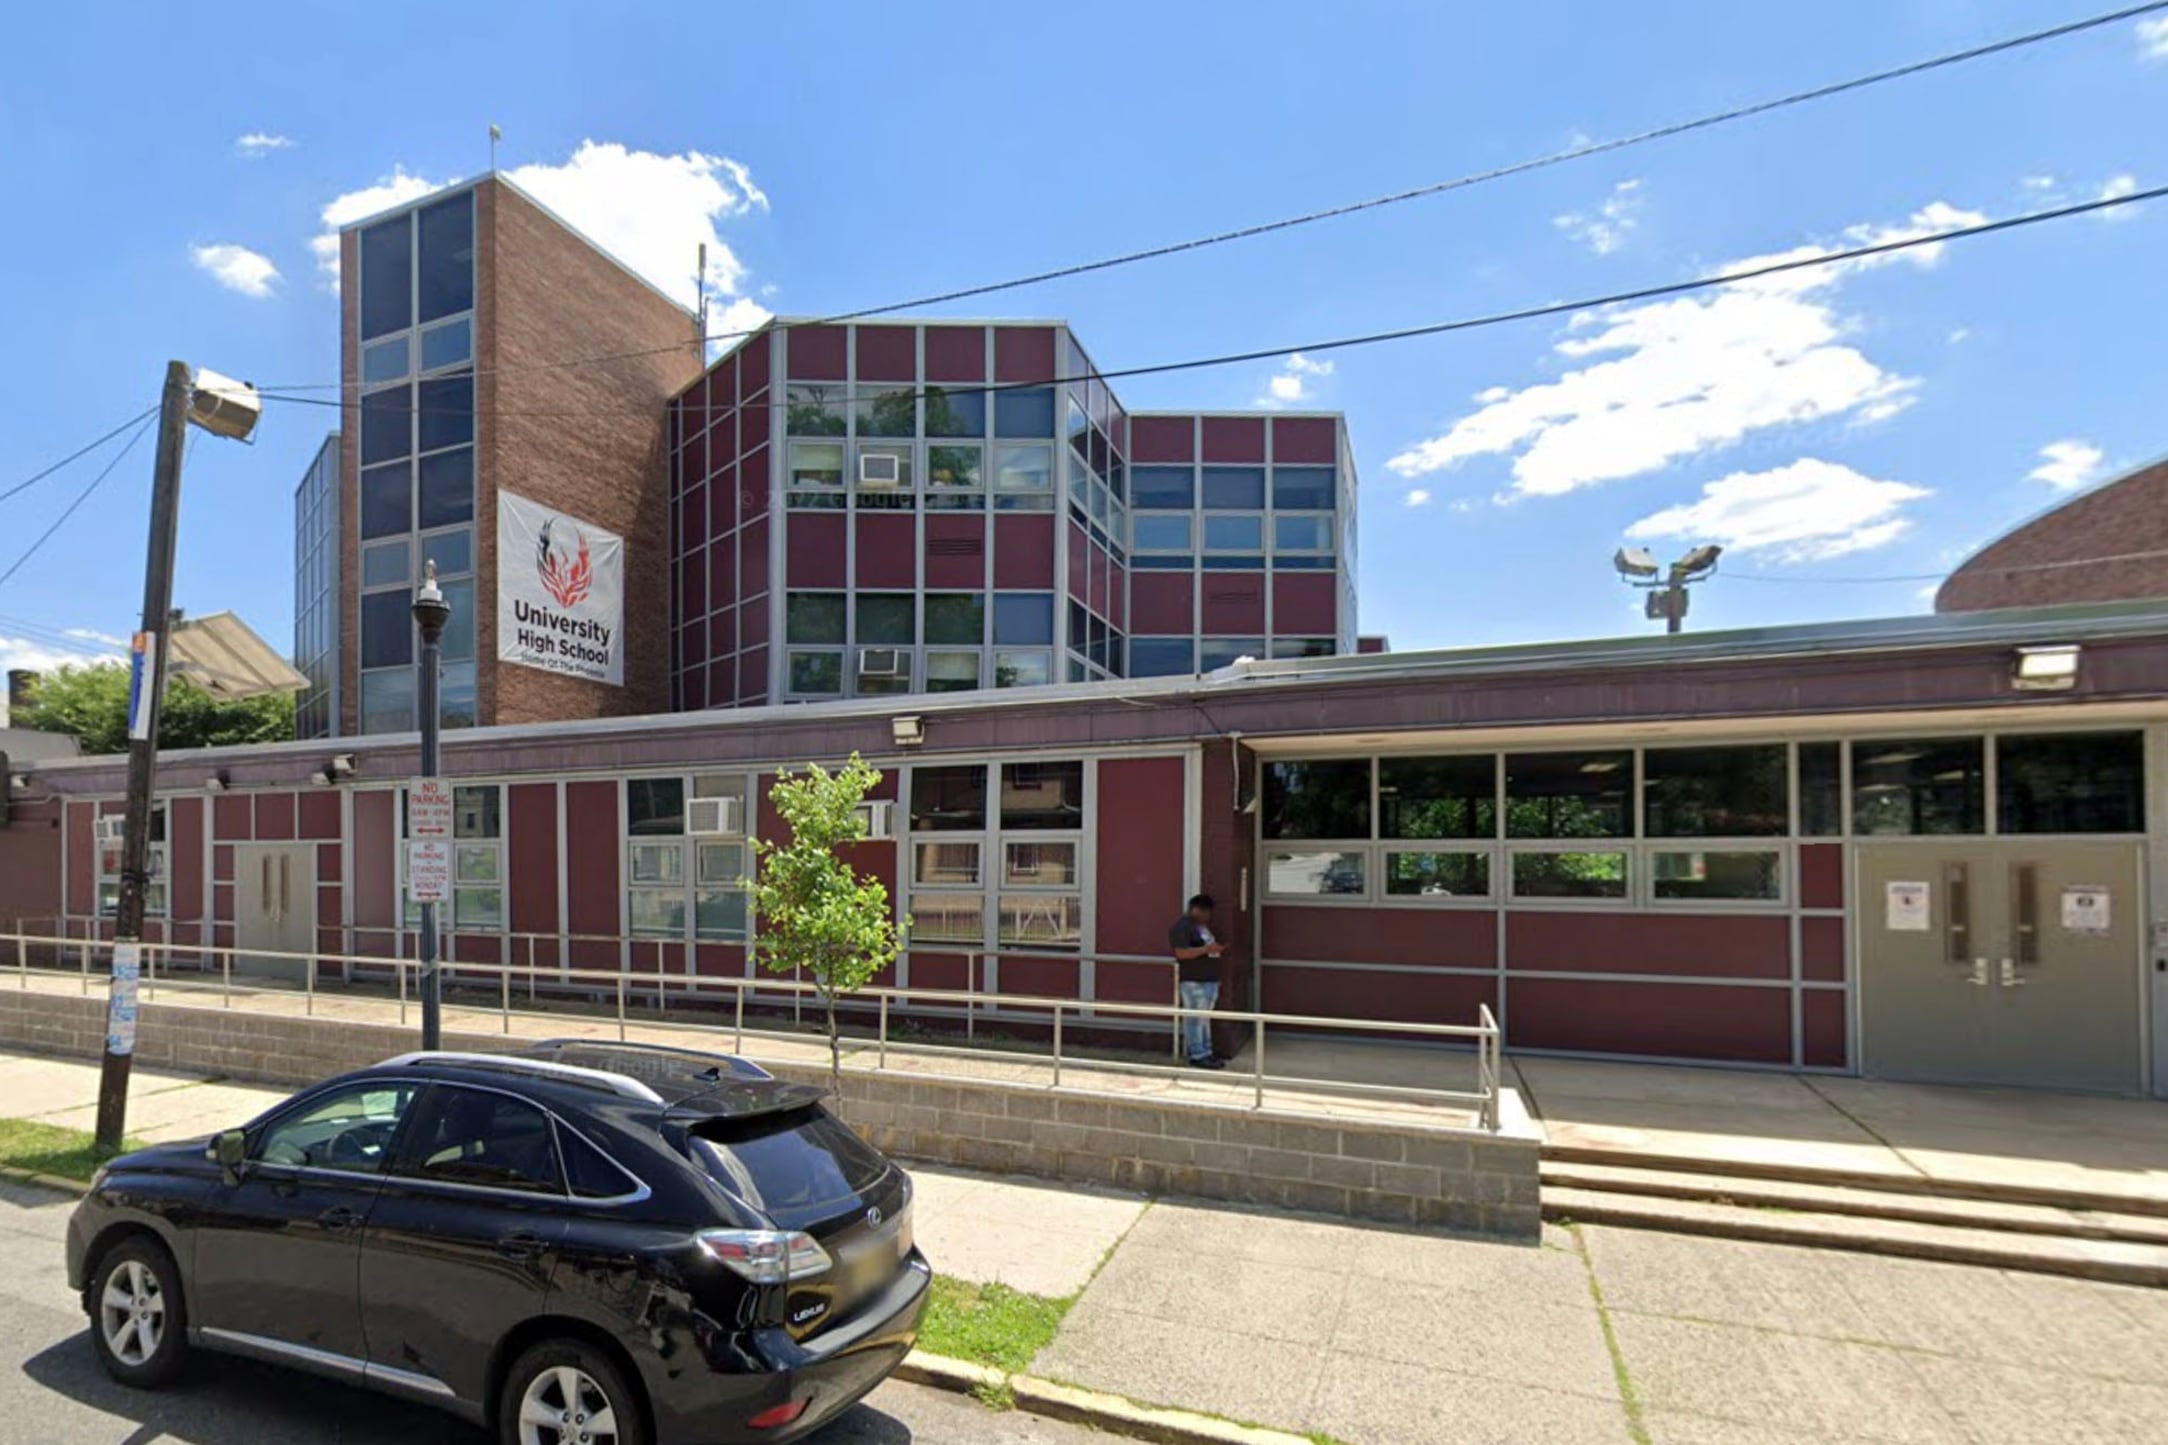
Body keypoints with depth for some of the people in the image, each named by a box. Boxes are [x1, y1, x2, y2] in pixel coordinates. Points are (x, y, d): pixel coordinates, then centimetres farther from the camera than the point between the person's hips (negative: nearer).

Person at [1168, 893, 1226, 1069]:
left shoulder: (1203, 925, 18)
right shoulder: (1182, 927, -12)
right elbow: (1181, 953, -21)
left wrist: (1217, 948, 10)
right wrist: (1206, 949, -22)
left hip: (1209, 979, 10)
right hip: (1193, 981, -10)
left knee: (1204, 1018, 13)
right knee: (1195, 1019, -6)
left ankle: (1206, 1052, 18)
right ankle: (1198, 1056, -2)